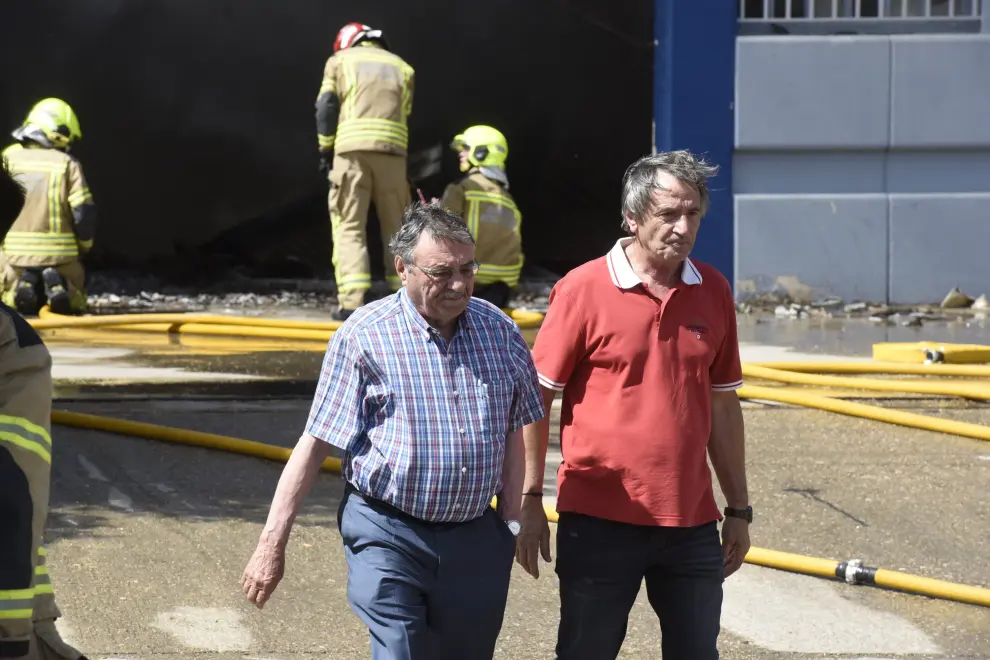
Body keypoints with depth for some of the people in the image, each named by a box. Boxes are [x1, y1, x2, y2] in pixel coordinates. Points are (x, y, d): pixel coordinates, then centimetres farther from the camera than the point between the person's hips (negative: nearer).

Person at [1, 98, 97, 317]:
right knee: (74, 303, 21)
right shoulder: (68, 165, -5)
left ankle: (23, 286, -10)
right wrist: (83, 248, 8)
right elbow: (84, 213, -9)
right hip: (59, 253, -2)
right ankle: (58, 285, -13)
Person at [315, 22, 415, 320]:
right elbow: (405, 114, 14)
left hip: (352, 148, -2)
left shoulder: (340, 60, 15)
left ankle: (351, 301, -14)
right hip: (392, 150, 2)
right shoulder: (402, 67, 23)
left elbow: (326, 108, 4)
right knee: (396, 228, 11)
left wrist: (325, 150, 10)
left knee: (349, 226, -3)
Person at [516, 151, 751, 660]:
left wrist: (738, 508, 14)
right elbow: (536, 398, -4)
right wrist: (529, 502, -6)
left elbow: (722, 405, 13)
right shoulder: (583, 289, -8)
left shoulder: (713, 292, 6)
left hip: (691, 523, 4)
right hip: (601, 522, -4)